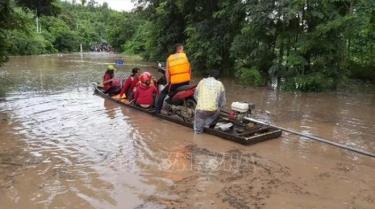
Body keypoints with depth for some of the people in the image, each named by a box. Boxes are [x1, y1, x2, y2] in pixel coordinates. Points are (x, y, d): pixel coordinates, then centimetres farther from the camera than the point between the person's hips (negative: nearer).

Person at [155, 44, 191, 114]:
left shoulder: (169, 58, 8)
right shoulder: (184, 55, 7)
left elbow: (167, 72, 3)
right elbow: (189, 68, 7)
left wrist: (168, 82, 11)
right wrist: (189, 77, 19)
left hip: (174, 82, 0)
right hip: (185, 81, 1)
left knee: (162, 93, 17)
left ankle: (157, 110, 10)